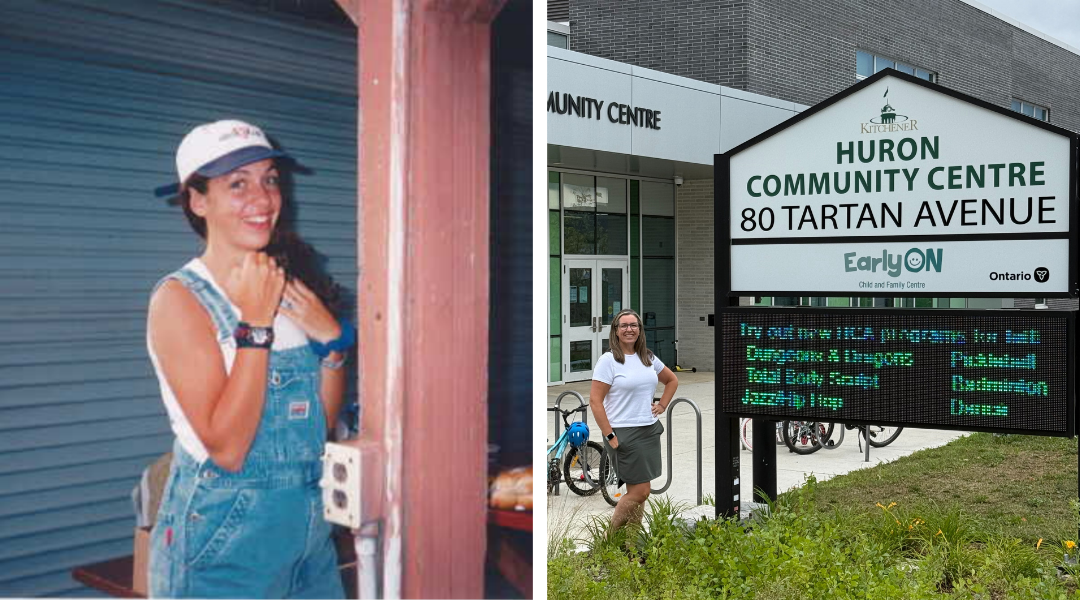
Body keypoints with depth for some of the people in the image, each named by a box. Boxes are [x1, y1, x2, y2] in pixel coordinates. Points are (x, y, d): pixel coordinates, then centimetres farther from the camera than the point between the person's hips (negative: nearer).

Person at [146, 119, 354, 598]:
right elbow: (226, 448, -21)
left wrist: (331, 338, -7)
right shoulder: (180, 298, -13)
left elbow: (323, 423, 7)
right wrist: (255, 323, -19)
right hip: (223, 538, -6)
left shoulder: (289, 285, 4)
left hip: (309, 523, 6)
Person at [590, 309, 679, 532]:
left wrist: (662, 405, 13)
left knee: (639, 491, 9)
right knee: (640, 492, -8)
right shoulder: (608, 360, -8)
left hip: (650, 431, 6)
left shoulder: (648, 358, 10)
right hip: (624, 433, -6)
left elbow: (672, 380, 28)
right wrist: (610, 436, -16)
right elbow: (595, 401, -12)